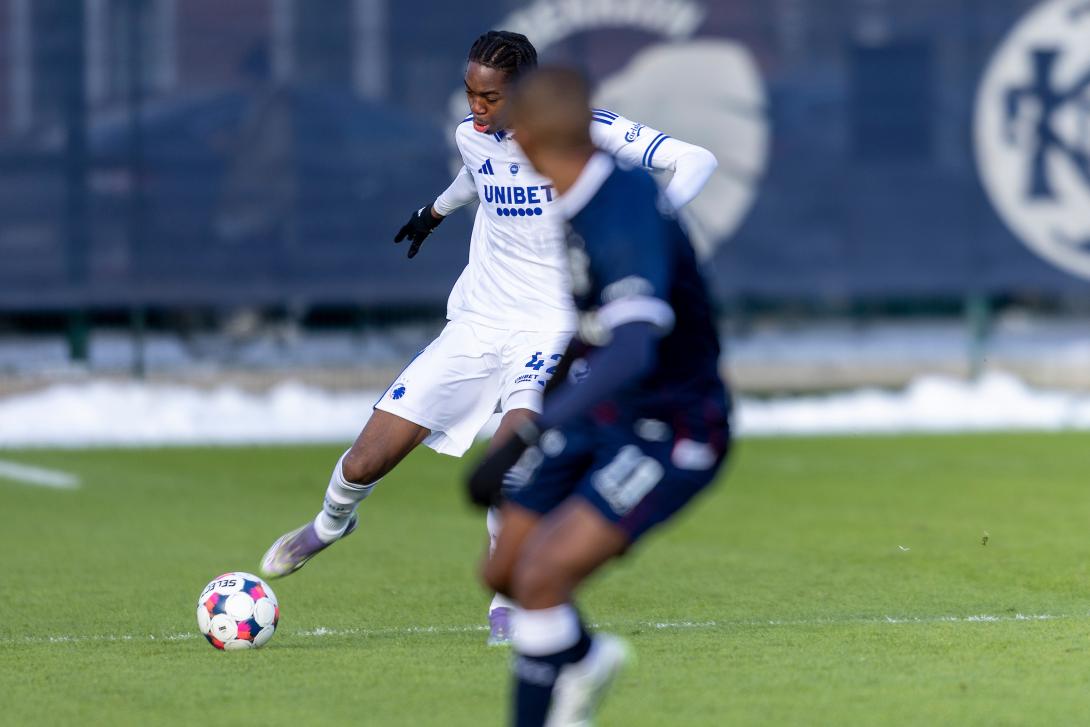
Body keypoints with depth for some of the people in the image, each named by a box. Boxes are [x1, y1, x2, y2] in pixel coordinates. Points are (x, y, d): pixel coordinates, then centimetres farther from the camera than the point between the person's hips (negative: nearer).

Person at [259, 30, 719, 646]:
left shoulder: (579, 127, -15)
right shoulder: (473, 135, 1)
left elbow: (696, 161, -18)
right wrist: (437, 209, 44)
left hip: (552, 327, -5)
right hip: (475, 327, 5)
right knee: (365, 463, 0)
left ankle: (508, 602, -15)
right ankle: (333, 523, 37)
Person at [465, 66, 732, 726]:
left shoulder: (625, 217, -30)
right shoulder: (592, 196, -1)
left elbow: (633, 352, -42)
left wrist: (522, 440, -47)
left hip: (671, 431, -9)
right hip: (604, 414, 9)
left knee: (541, 576, -21)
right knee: (505, 572, 13)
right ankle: (584, 658, 43)